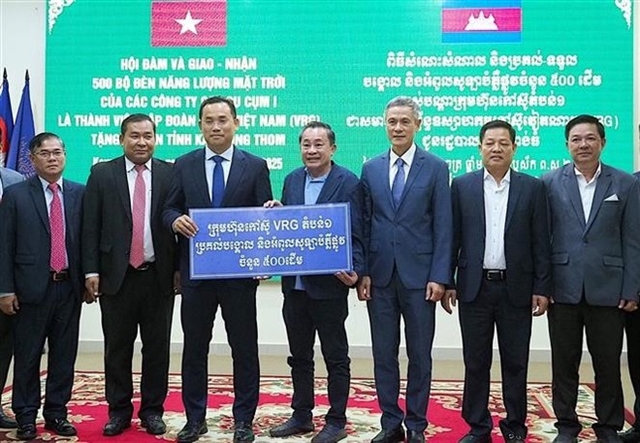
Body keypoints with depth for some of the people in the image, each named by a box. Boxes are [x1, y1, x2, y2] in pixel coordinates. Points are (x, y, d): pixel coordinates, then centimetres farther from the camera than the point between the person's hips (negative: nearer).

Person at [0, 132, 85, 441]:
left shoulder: (80, 193, 6)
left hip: (69, 287, 2)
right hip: (32, 287, -2)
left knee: (64, 355, 9)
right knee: (27, 356, 6)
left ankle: (56, 413, 21)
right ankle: (26, 417, 19)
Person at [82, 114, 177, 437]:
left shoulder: (171, 174, 3)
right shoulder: (102, 173, 4)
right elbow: (90, 226, 2)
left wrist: (181, 268, 1)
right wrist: (91, 270, -4)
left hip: (158, 276, 0)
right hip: (116, 275, 0)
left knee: (157, 347, 8)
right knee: (117, 347, 9)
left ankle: (152, 410, 21)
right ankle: (119, 410, 23)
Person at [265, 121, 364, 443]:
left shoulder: (348, 182, -8)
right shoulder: (291, 180, 9)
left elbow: (354, 235, -11)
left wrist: (353, 270, -25)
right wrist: (274, 212, -7)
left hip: (329, 284, -6)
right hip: (294, 284, 6)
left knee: (336, 357, 8)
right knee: (299, 356, 16)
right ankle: (301, 416, 30)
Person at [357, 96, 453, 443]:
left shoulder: (436, 168, 0)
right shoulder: (371, 168, 8)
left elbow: (443, 226, -3)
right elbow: (365, 223, 8)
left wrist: (439, 276, -9)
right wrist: (363, 271, 1)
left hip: (419, 274, -2)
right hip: (380, 274, 3)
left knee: (419, 355, 6)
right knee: (383, 353, 8)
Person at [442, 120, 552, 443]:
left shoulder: (532, 188, 3)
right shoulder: (462, 186, 4)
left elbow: (541, 242, 2)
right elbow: (452, 238, 3)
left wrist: (542, 287, -3)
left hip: (516, 288, 0)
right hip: (475, 287, 0)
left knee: (515, 363, 9)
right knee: (475, 362, 7)